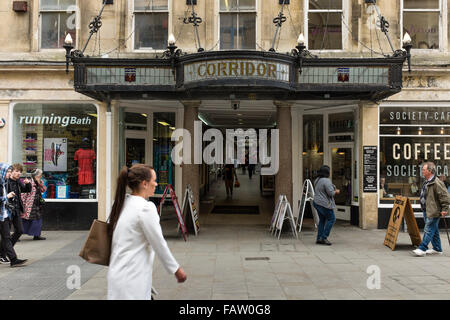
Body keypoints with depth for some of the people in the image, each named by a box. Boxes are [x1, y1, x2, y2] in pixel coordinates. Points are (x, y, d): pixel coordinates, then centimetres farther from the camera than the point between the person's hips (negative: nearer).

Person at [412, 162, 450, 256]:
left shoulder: (437, 183, -17)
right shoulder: (427, 182, 14)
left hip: (433, 211, -10)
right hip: (427, 211, 10)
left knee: (428, 230, -7)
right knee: (434, 230, 16)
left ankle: (422, 249, -5)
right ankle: (437, 249, 24)